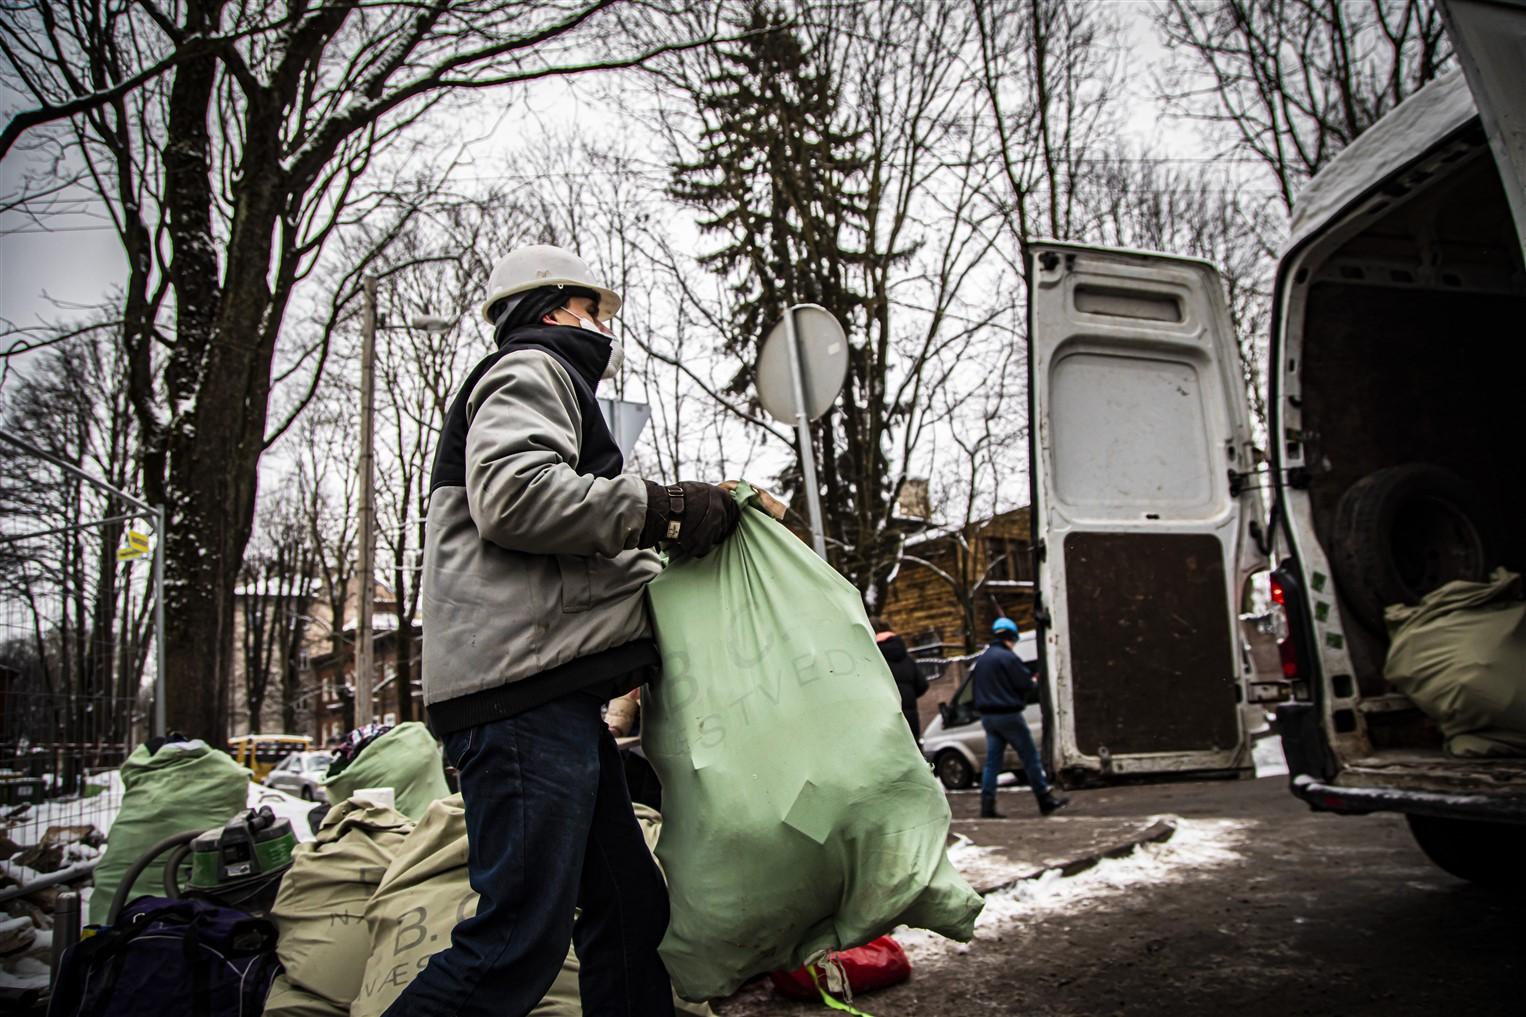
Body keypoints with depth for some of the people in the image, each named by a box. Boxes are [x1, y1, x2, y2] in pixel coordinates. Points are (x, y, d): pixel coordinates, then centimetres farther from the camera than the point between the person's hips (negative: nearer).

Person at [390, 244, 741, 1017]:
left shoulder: (550, 382, 34)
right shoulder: (531, 369, 2)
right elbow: (513, 494, -20)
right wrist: (661, 508, -14)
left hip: (552, 696, 11)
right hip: (525, 694, -11)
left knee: (631, 909, 11)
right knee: (522, 940, -10)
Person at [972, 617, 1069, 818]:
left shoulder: (981, 660, 13)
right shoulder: (1008, 657, -13)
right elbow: (1025, 684, -13)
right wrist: (1033, 681, 7)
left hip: (987, 716, 7)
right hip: (1008, 715, -7)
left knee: (992, 760, 7)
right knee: (1030, 758, 3)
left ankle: (987, 805, 2)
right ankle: (1046, 800, 9)